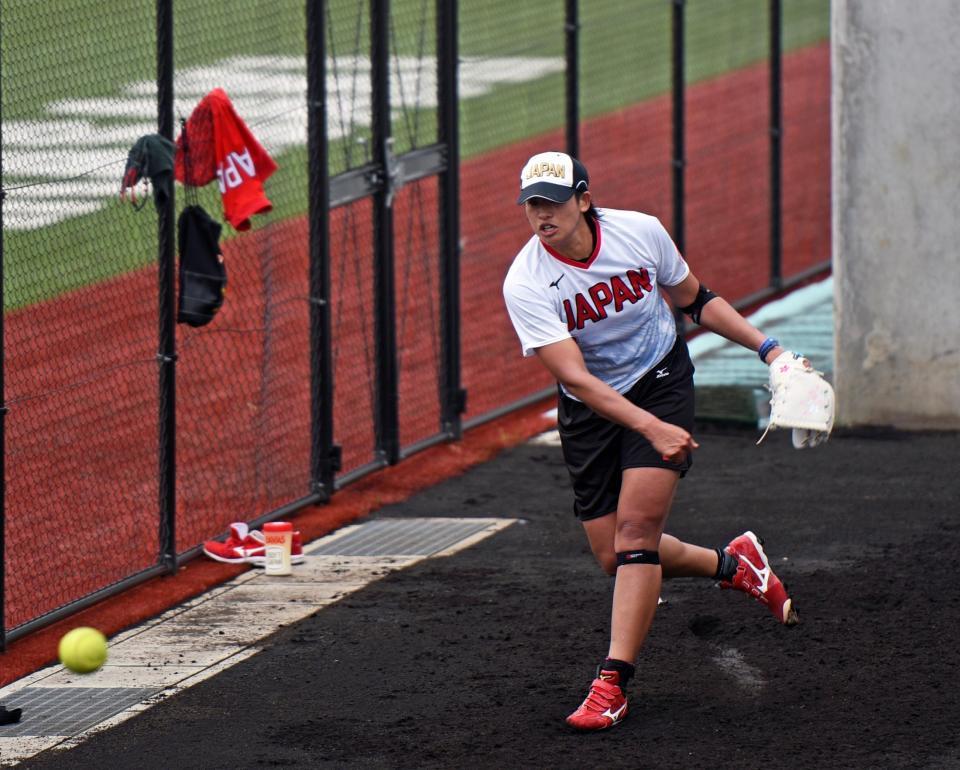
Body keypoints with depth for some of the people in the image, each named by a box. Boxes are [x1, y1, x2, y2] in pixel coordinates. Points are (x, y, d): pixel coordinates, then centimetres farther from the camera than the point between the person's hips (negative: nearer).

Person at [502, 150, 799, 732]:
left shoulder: (641, 232, -13)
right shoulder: (525, 284, -21)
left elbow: (696, 300, 7)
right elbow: (575, 378, -28)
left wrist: (768, 347, -1)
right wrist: (651, 427, -39)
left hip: (661, 382, -1)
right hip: (591, 414, 1)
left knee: (636, 526, -19)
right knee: (615, 557, 0)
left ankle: (612, 683, -19)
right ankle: (734, 564, 27)